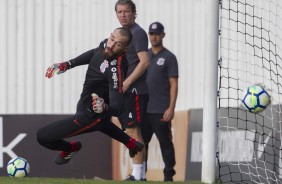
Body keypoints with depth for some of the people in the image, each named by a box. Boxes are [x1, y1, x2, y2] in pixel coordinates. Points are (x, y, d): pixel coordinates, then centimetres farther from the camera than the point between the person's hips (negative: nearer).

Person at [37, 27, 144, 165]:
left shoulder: (115, 70, -39)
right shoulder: (105, 45, -14)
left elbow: (117, 107, -39)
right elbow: (94, 53, 11)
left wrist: (105, 108, -60)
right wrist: (67, 64, 4)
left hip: (90, 115, -10)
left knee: (43, 136, -10)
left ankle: (70, 148, 19)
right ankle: (131, 143, 56)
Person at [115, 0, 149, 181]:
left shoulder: (138, 33, -9)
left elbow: (144, 62, -17)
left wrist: (126, 83, -17)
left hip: (134, 90, -9)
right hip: (125, 92, 9)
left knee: (133, 130, -11)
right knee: (131, 132, 9)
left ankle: (138, 174, -11)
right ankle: (140, 173, 11)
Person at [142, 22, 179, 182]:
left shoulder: (169, 57, 0)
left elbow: (174, 84, -5)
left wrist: (171, 108, -14)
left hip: (161, 111, -5)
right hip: (143, 109, 5)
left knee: (165, 143, -4)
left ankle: (169, 176, 0)